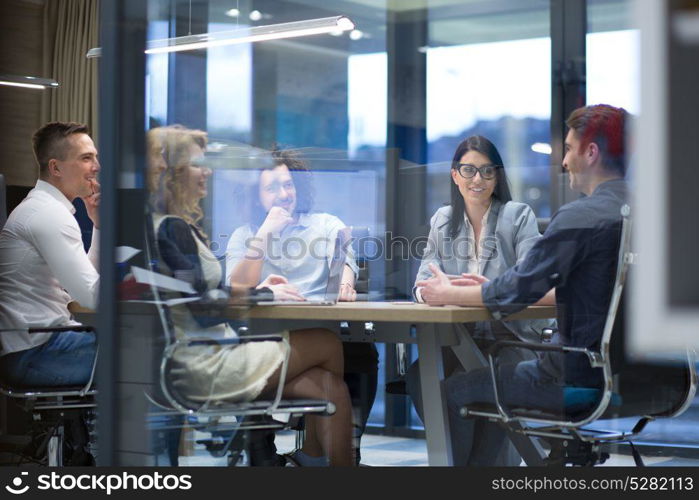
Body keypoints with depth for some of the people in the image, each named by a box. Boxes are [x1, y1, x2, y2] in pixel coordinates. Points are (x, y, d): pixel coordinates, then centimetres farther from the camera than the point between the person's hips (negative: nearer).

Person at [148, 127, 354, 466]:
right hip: (203, 367, -9)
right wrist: (266, 295, -4)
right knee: (328, 345, 3)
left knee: (327, 386, -1)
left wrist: (256, 290, 12)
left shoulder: (165, 225, 15)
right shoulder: (173, 229, -16)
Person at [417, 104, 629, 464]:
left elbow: (517, 291, -13)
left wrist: (448, 294, 4)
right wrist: (498, 292, 20)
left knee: (456, 389, 7)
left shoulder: (580, 216, -18)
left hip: (583, 378, -9)